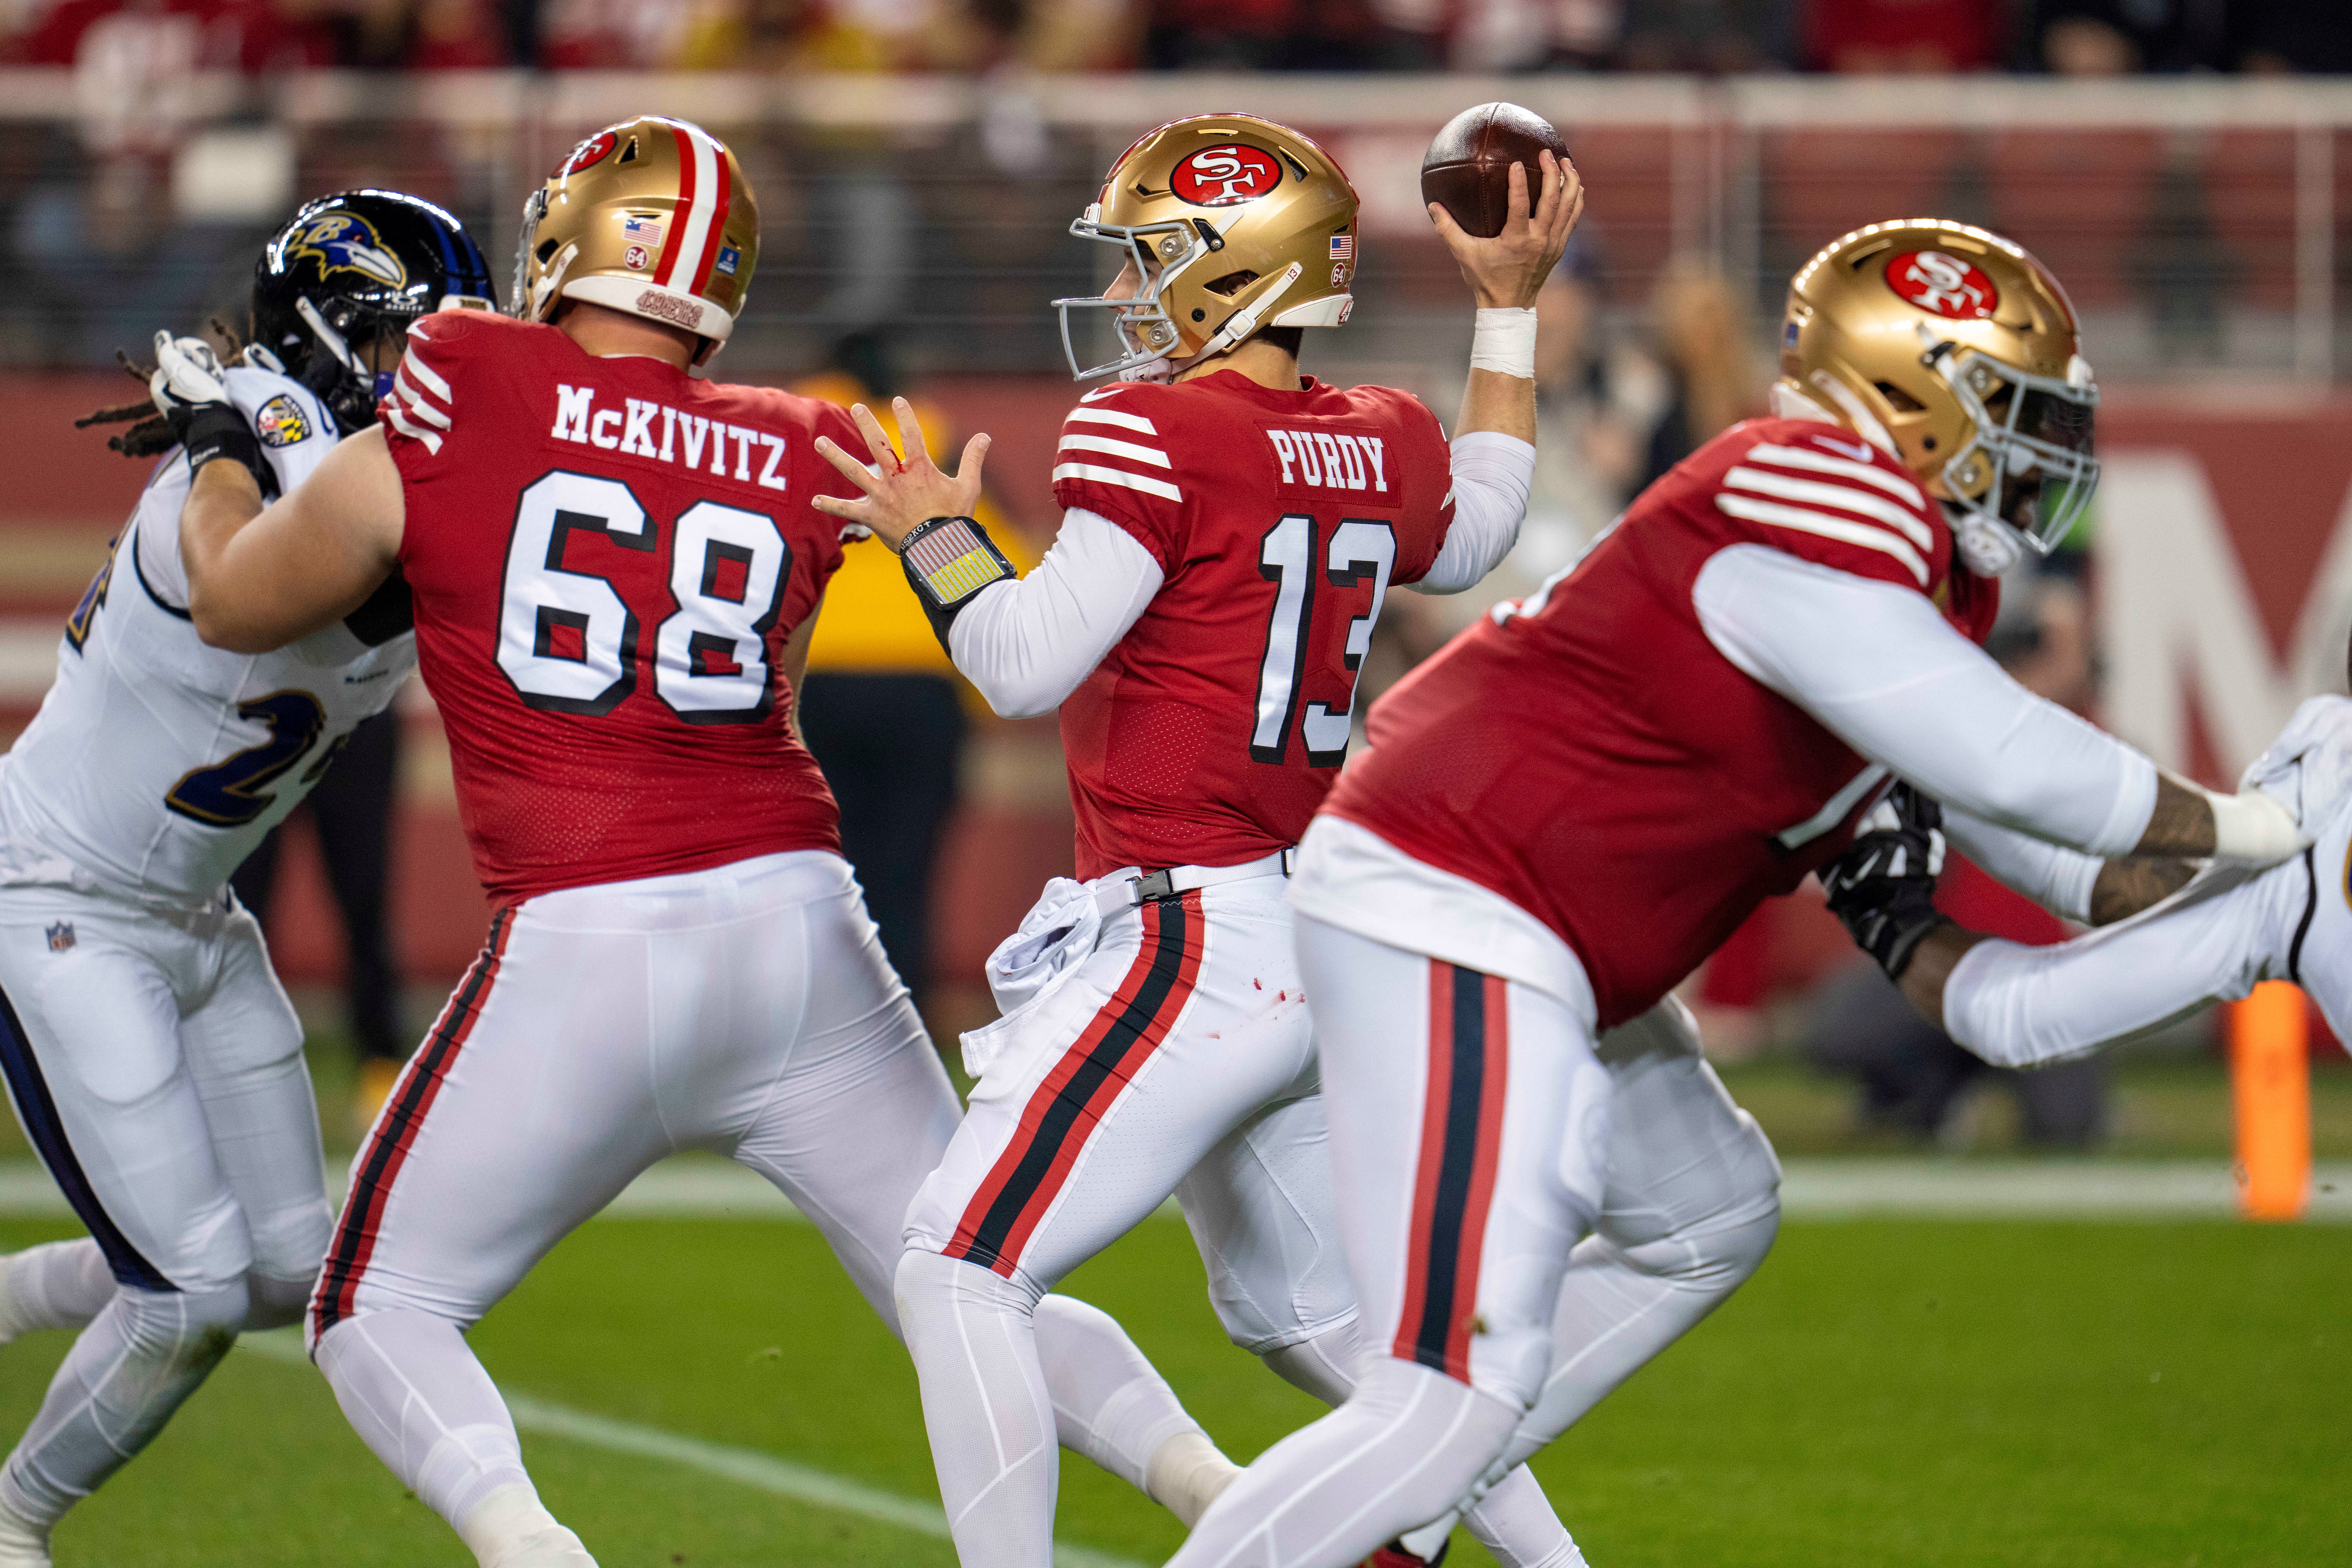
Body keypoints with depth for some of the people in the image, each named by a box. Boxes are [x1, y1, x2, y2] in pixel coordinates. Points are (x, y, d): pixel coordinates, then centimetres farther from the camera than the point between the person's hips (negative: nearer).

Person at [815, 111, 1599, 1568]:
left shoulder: (1156, 437, -15)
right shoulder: (1387, 449, 8)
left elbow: (1028, 665, -15)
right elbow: (1476, 536, 31)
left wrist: (935, 537, 1)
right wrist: (1511, 308, 36)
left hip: (1193, 942, -9)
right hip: (1327, 949, 9)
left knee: (965, 1272, -8)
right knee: (1309, 1309, 23)